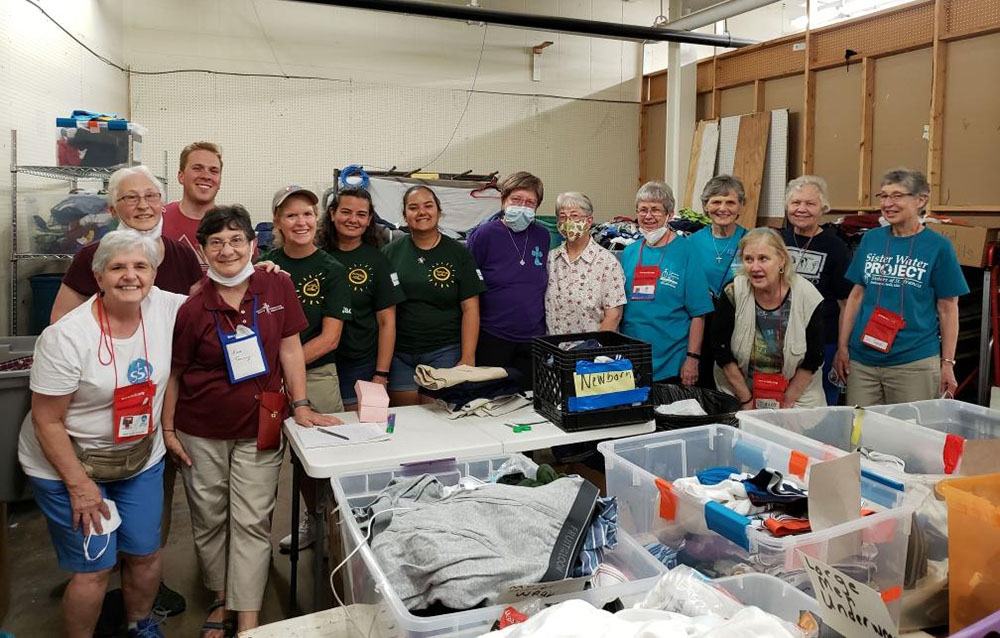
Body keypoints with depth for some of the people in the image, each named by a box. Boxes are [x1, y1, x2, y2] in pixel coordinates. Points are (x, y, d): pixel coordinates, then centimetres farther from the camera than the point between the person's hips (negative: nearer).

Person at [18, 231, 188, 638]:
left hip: (142, 459, 5)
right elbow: (46, 421, -17)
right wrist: (79, 484, -16)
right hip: (69, 463, -4)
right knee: (94, 568, 0)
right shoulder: (67, 336, -22)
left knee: (145, 554, 14)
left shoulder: (164, 307, -10)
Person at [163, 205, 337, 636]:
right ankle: (221, 598, 36)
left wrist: (300, 406, -3)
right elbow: (173, 373, 1)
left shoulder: (277, 287, -5)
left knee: (252, 523, 0)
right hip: (201, 432, 1)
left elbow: (289, 349, -1)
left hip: (259, 428, -1)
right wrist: (168, 429, 2)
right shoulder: (192, 307, -7)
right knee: (209, 520, 14)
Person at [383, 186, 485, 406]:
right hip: (400, 354, 1)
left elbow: (470, 309, -1)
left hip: (445, 352, -1)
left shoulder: (458, 253, 3)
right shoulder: (391, 253, 6)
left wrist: (467, 359, -9)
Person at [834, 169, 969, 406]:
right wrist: (842, 347, 6)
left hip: (915, 363, -3)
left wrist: (947, 363, -1)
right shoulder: (870, 239, 7)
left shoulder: (938, 247, -2)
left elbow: (948, 309, 1)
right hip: (862, 361, 3)